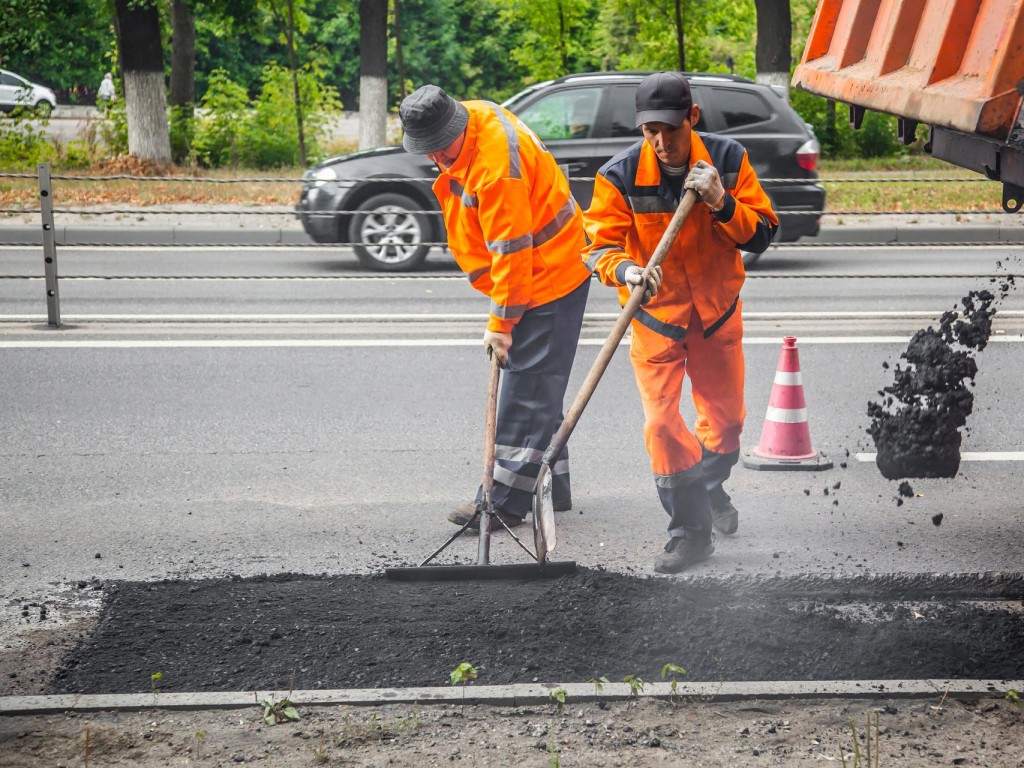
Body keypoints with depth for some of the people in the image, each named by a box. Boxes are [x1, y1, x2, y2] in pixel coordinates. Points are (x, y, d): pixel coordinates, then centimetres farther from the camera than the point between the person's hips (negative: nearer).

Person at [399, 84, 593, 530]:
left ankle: (506, 501, -5)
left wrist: (502, 323, -20)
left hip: (547, 279, -10)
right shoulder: (470, 115, 0)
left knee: (526, 389, -8)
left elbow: (512, 252, -26)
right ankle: (554, 487, 25)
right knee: (538, 389, 16)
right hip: (541, 272, 10)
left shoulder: (496, 166, -30)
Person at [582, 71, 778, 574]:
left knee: (725, 417, 14)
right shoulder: (620, 175, -16)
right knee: (661, 423, -11)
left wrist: (721, 204, -28)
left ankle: (711, 488, 45)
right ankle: (690, 530, 2)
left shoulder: (726, 159, -11)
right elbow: (599, 245, -16)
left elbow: (763, 235, -11)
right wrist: (624, 269, -38)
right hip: (654, 315, -2)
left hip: (717, 311, 2)